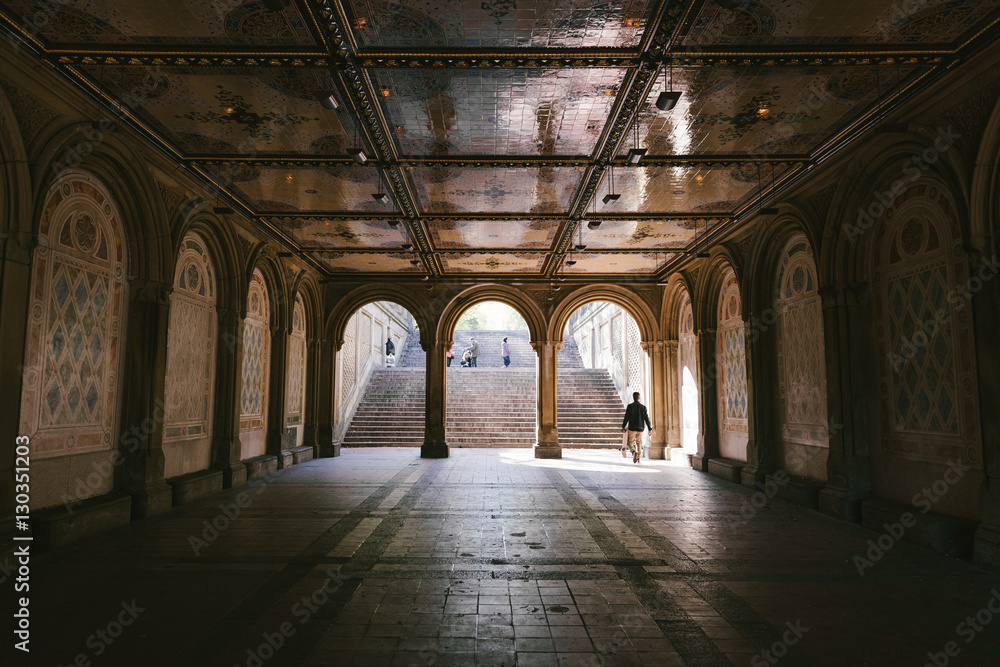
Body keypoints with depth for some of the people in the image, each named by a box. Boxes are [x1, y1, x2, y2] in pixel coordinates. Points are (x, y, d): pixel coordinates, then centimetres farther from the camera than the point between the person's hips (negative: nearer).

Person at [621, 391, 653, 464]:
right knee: (639, 443, 14)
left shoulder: (630, 406, -5)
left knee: (631, 443, 3)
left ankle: (634, 452, -26)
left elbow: (626, 418, -5)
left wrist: (623, 427, 1)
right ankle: (638, 458, 13)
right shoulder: (643, 407, 1)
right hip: (640, 428, 2)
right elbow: (646, 419, 2)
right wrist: (650, 428, 9)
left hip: (632, 428, -2)